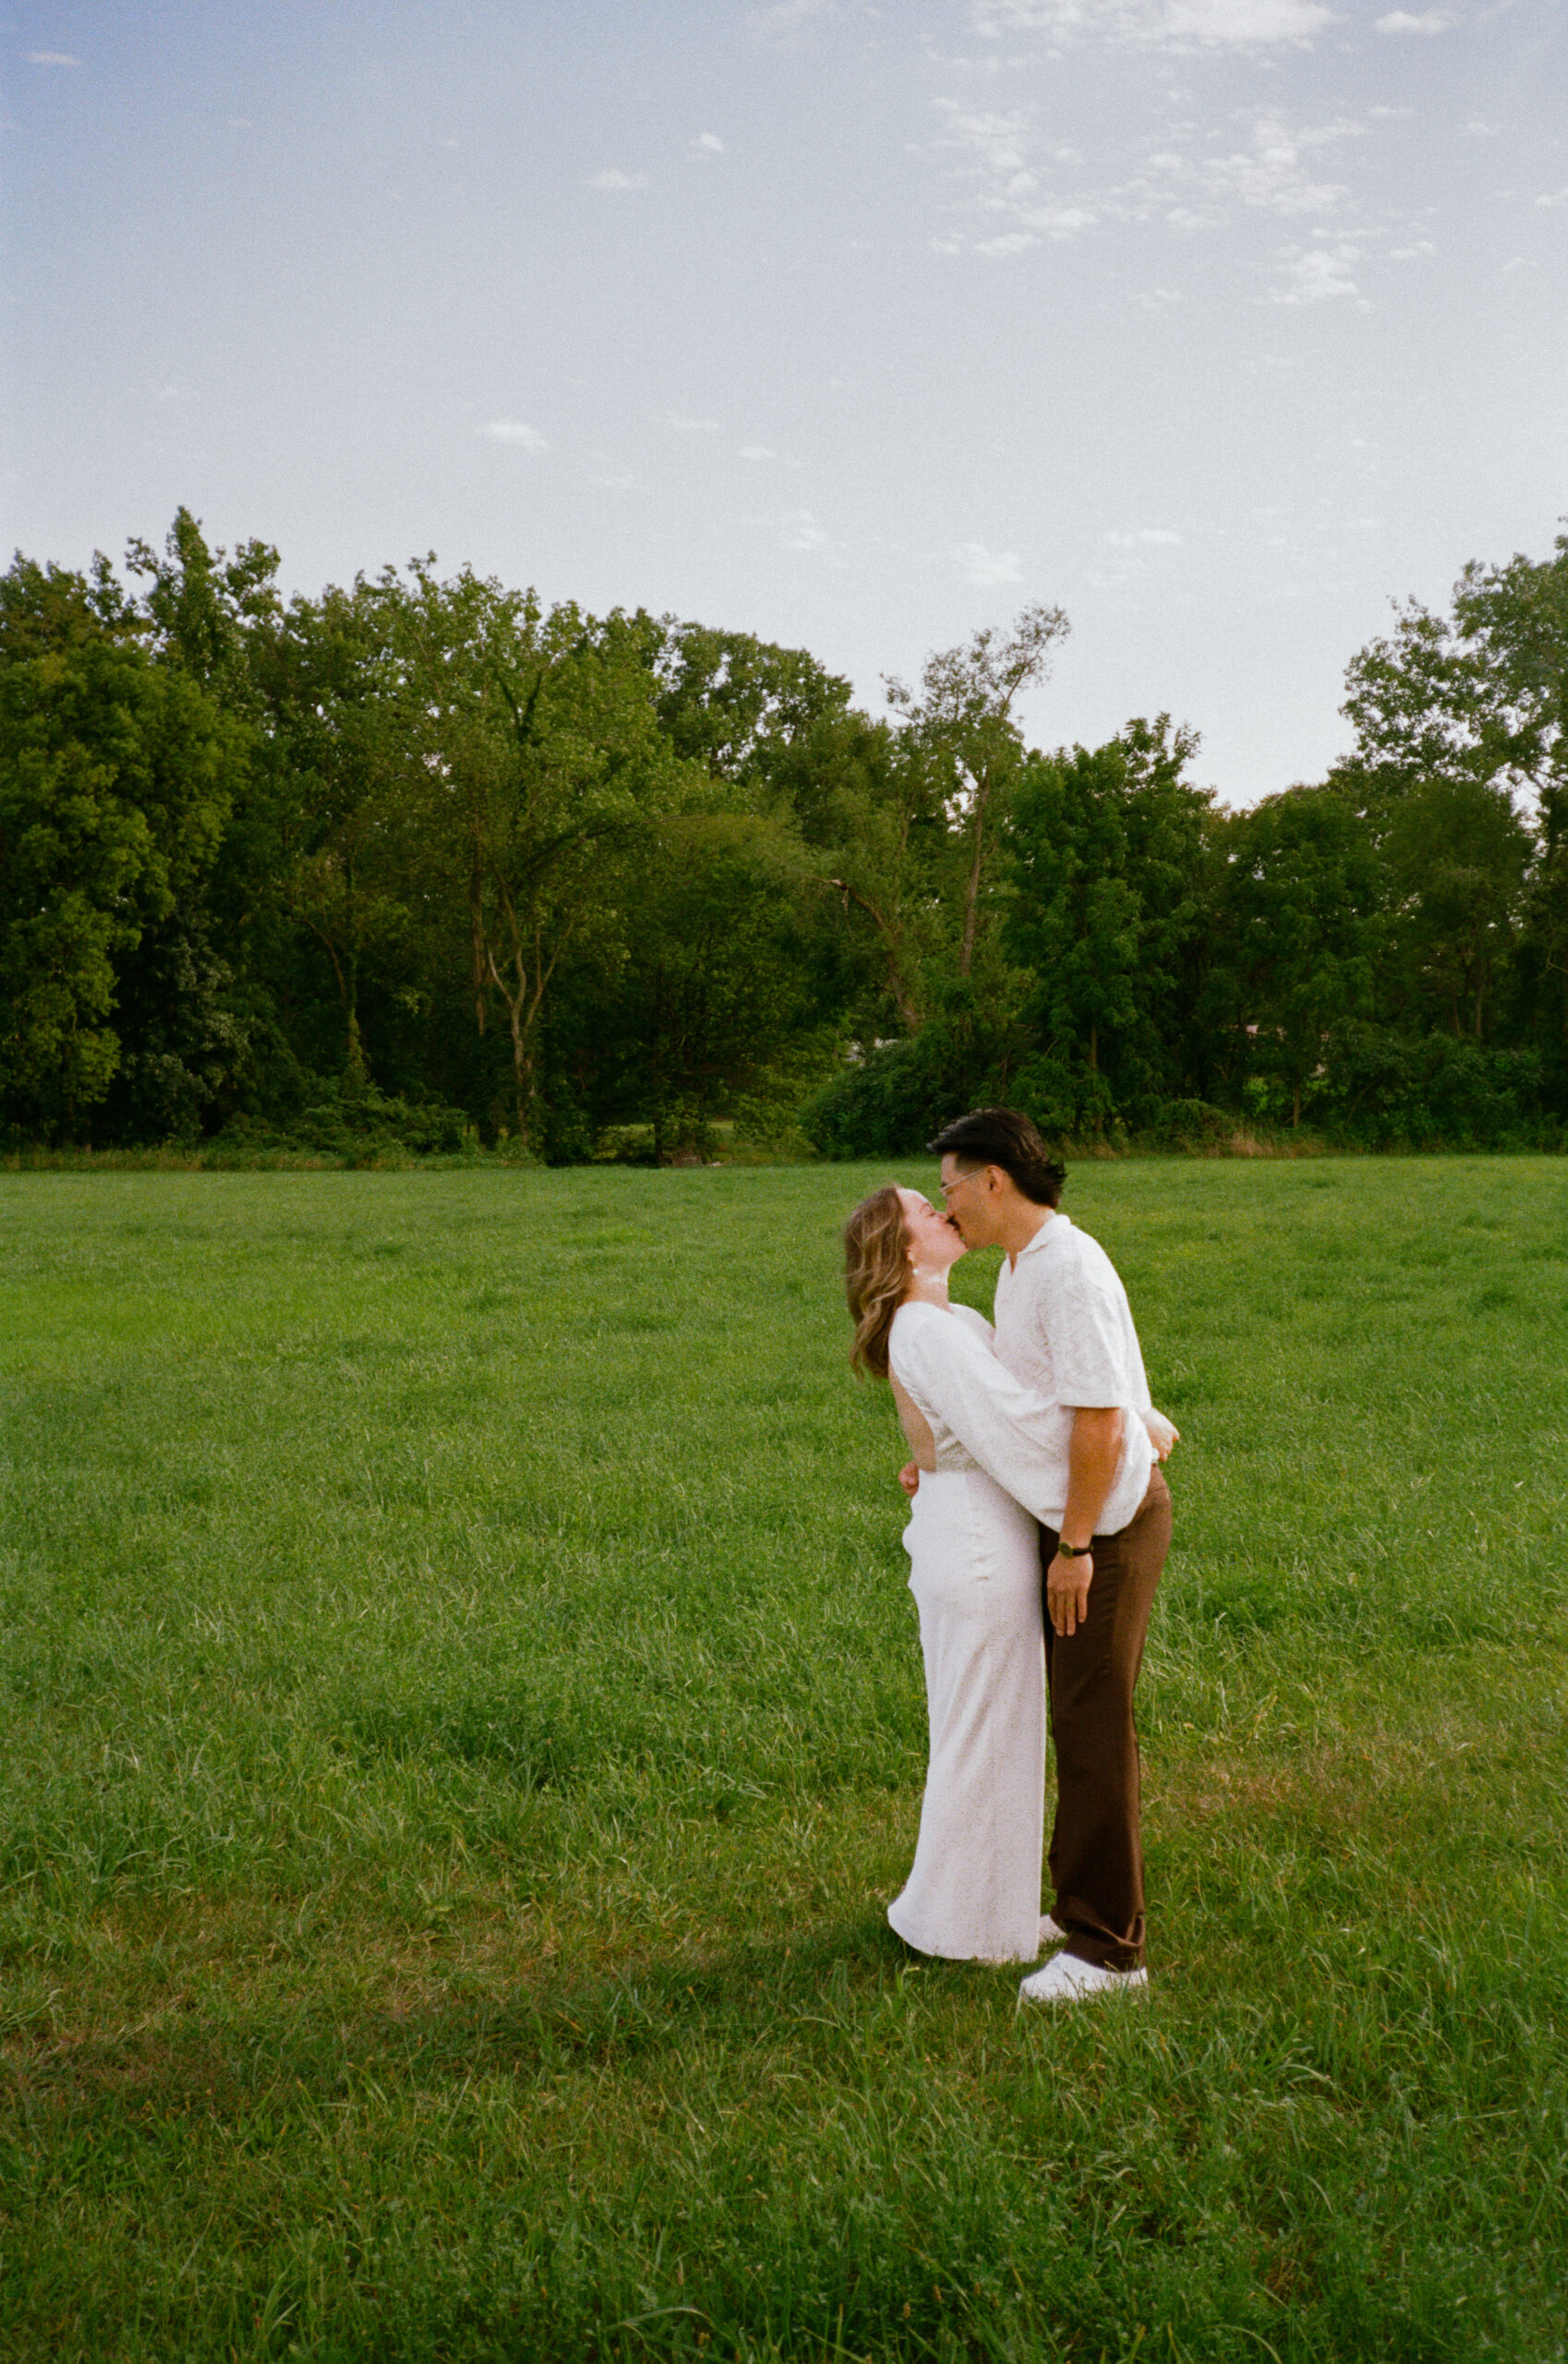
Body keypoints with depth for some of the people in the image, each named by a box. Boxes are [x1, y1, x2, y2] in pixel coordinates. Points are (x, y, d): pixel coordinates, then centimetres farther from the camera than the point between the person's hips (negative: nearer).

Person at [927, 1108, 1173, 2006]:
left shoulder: (1071, 1269, -22)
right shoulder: (1019, 1266, 11)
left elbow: (1100, 1419, -25)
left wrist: (1073, 1546, -21)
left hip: (1109, 1522, -10)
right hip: (1073, 1518, 10)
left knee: (1095, 1724, -4)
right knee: (1080, 1718, 16)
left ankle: (1108, 1945, 5)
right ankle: (1088, 1901, 28)